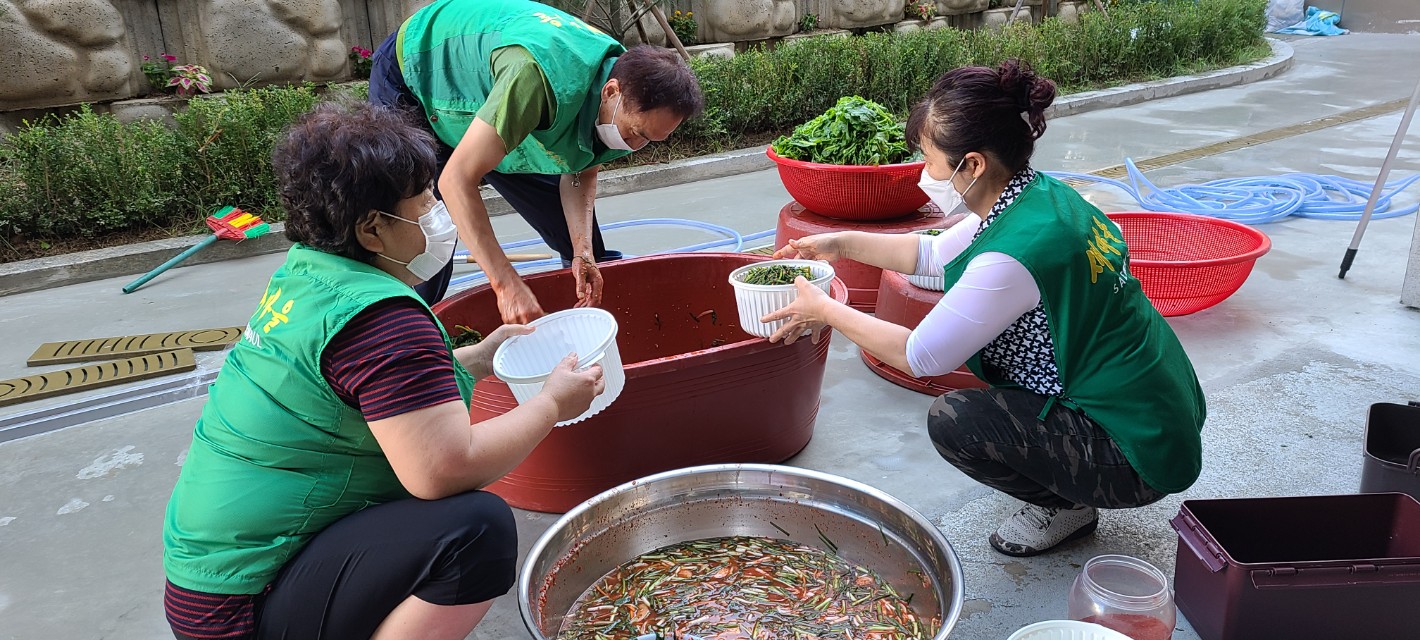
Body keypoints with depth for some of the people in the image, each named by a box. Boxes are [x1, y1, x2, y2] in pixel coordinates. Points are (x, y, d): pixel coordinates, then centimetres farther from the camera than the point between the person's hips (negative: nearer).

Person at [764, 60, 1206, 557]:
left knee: (952, 421, -15)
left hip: (1138, 456, -9)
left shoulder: (1016, 253, -30)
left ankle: (1066, 506, 8)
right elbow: (936, 254, 14)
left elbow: (921, 357, -18)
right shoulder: (1040, 195, -2)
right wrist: (842, 244, 12)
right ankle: (1065, 486, 24)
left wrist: (827, 311, -8)